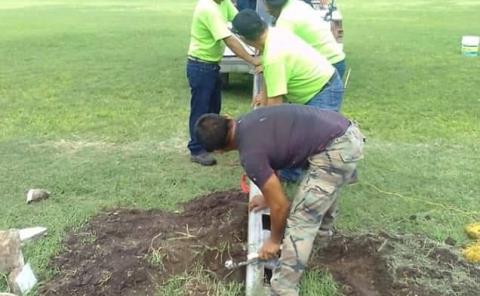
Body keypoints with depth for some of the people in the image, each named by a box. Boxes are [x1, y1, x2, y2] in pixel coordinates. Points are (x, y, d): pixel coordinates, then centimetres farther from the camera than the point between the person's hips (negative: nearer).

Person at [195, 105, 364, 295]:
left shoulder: (250, 155, -14)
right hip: (349, 133, 10)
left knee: (300, 221, -4)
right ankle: (323, 230, 63)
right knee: (326, 186, 38)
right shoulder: (248, 122, 12)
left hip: (337, 151, -10)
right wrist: (268, 195, 42)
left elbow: (280, 206, -5)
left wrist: (274, 241, 12)